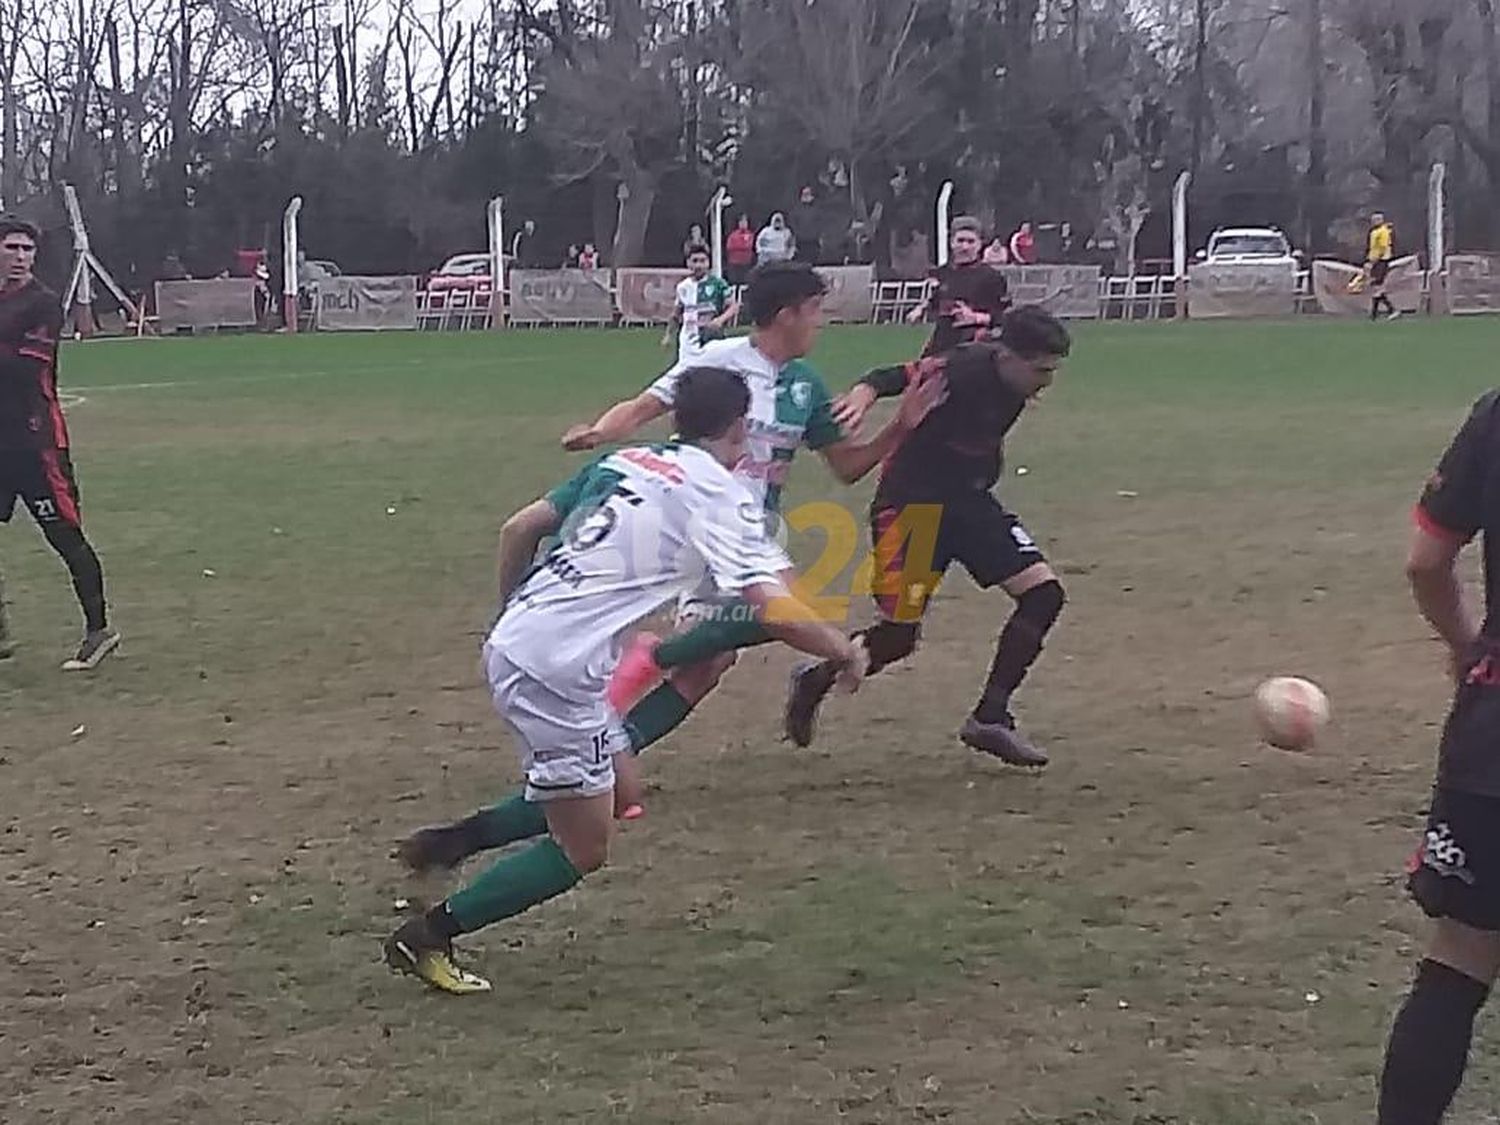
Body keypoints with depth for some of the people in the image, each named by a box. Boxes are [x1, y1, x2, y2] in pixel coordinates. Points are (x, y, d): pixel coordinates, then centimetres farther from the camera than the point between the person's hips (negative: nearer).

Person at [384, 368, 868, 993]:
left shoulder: (624, 462, 15)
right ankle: (427, 938, 7)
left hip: (511, 643, 8)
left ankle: (453, 841, 19)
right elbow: (775, 611, -15)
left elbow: (519, 529, 16)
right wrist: (842, 654, 1)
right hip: (558, 671, -8)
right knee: (582, 853, 5)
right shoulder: (721, 496, -6)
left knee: (613, 794, 23)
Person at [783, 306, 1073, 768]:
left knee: (1044, 593, -6)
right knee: (898, 635, -4)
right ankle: (815, 681, 25)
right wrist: (862, 395, -50)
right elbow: (893, 377, -33)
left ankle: (991, 717, 2)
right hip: (913, 501, -8)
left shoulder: (1013, 378, -2)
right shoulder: (963, 371, -25)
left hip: (969, 500, 8)